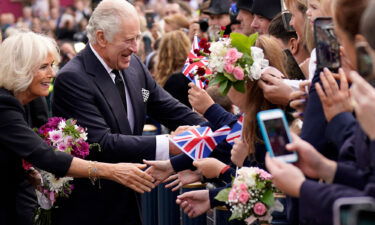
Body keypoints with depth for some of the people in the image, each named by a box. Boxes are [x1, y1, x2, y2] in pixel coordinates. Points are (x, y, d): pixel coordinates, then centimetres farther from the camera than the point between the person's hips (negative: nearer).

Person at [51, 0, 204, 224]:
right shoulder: (72, 79, -19)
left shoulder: (134, 65, 3)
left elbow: (173, 111, 6)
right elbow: (101, 142, -25)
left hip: (127, 199, 7)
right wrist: (166, 145, -28)